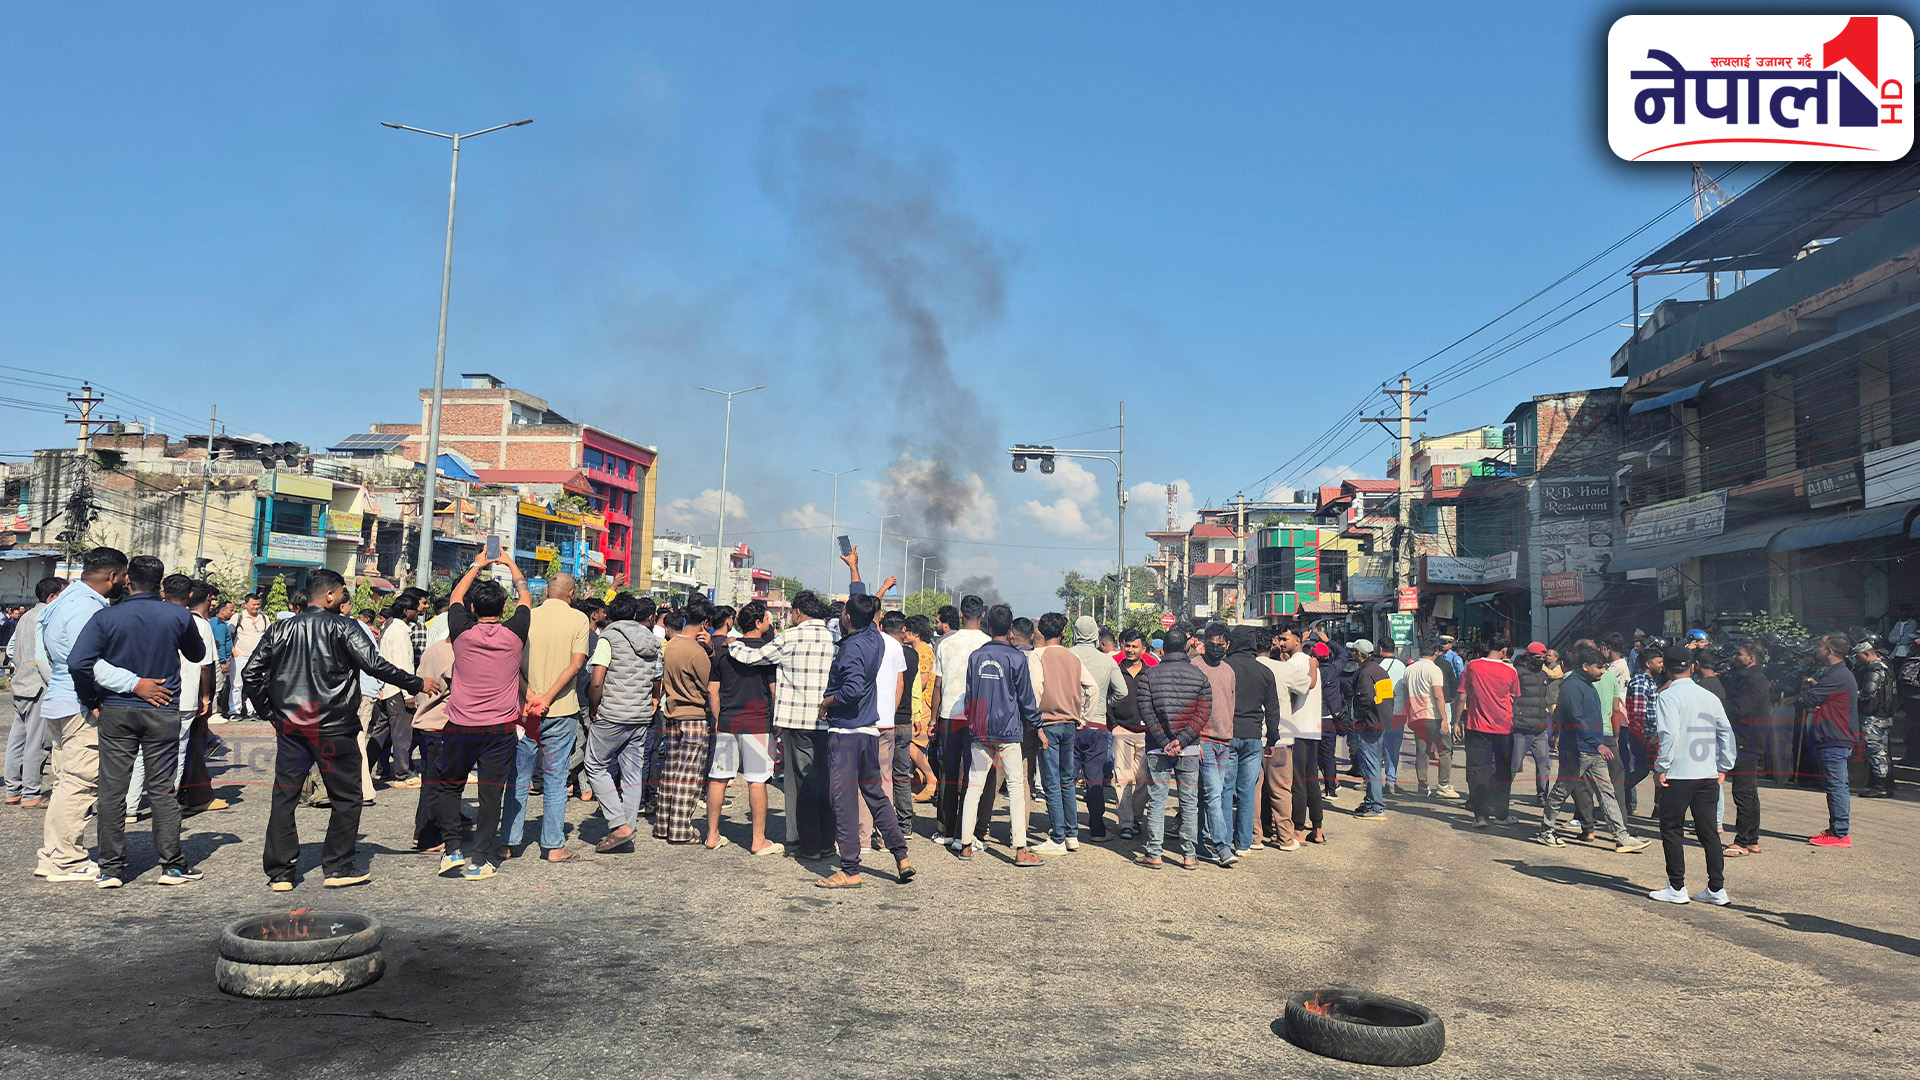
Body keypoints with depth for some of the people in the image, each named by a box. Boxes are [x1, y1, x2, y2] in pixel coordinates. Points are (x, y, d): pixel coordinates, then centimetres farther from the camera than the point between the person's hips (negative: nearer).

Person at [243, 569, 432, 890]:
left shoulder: (281, 629, 7)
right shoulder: (342, 628, -8)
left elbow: (251, 673, 6)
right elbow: (375, 665, -16)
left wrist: (268, 710, 14)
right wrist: (417, 684, -8)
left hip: (289, 727, 5)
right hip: (333, 729, -5)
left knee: (284, 797, 10)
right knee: (346, 797, 7)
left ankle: (279, 872, 12)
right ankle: (338, 868, 9)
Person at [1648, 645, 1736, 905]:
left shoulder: (1668, 696, -9)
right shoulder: (1709, 697, 9)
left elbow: (1669, 734, -19)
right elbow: (1726, 732, 11)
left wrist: (1661, 768, -13)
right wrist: (1723, 767, 17)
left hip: (1677, 776, -6)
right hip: (1708, 776, 6)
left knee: (1672, 830, 4)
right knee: (1708, 831, 12)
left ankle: (1676, 889, 7)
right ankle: (1717, 889, 14)